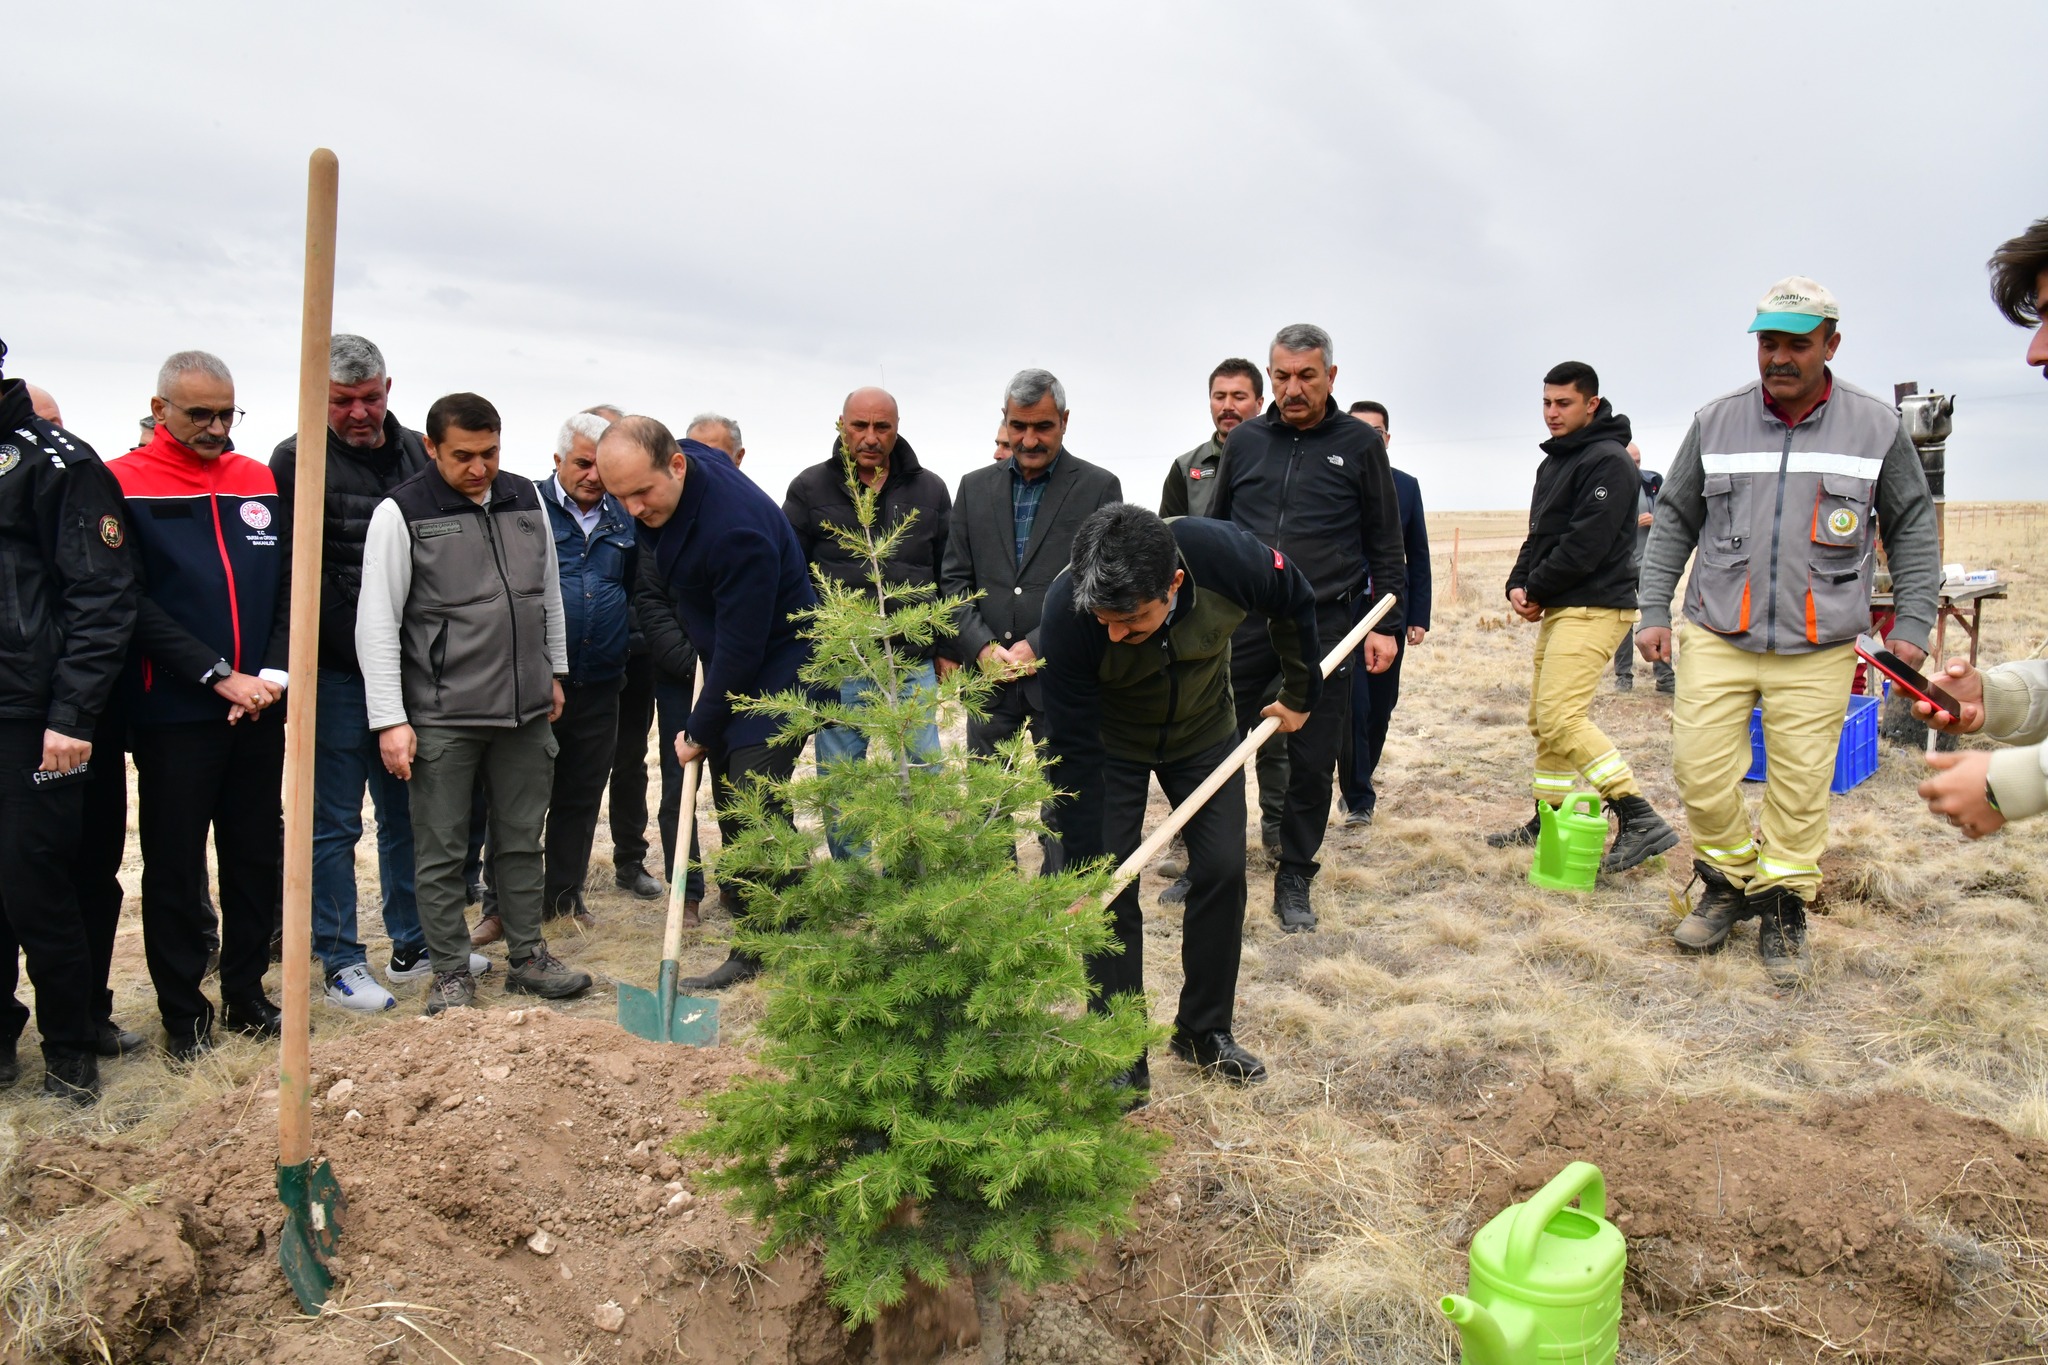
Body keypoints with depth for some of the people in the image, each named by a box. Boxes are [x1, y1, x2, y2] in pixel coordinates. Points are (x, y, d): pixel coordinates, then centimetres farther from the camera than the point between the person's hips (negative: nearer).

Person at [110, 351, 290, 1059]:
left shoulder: (260, 482, 8)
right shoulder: (124, 485, -4)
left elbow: (289, 586, 7)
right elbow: (134, 604, -10)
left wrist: (275, 672, -8)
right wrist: (221, 677, -15)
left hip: (261, 708, 4)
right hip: (174, 713, -4)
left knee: (257, 859, 10)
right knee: (175, 866, 6)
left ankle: (247, 995, 25)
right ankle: (184, 1011, 20)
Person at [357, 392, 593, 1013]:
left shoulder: (527, 498, 7)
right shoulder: (401, 513, -8)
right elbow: (377, 623, -9)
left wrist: (555, 672, 19)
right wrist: (390, 721, -12)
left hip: (526, 710, 5)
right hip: (441, 719, -4)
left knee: (522, 840, 14)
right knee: (442, 852, 6)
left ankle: (528, 957, 27)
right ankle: (451, 973, 19)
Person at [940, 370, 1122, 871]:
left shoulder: (1099, 487, 1)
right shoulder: (975, 486, 11)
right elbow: (954, 580, 9)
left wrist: (1037, 646, -12)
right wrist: (982, 647, -6)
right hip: (989, 677, 4)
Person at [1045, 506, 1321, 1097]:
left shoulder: (1225, 555, -35)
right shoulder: (1067, 610, -37)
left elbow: (1294, 604, -9)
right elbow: (1074, 750, -29)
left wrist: (1300, 694, 5)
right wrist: (1082, 874, -27)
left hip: (1205, 731, 2)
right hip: (1111, 743, -2)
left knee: (1222, 871, 1)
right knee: (1112, 887, -7)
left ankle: (1205, 1031, 21)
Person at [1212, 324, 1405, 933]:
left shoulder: (1360, 444, 2)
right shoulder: (1244, 441, 8)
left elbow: (1385, 543, 6)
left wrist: (1385, 623, 0)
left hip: (1326, 626, -2)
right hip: (1243, 624, 2)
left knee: (1313, 762, 4)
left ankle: (1294, 881, 19)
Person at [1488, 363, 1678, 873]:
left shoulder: (1608, 461, -12)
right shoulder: (1554, 462, 19)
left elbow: (1586, 543, -20)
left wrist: (1536, 590, -11)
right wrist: (1518, 585, 1)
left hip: (1594, 608, -10)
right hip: (1558, 608, 10)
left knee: (1561, 717, -19)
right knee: (1544, 718, 13)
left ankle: (1641, 820, -16)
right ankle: (1547, 820, 23)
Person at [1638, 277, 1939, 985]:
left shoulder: (1878, 427, 4)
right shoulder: (1715, 422, 4)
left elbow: (1913, 528, 11)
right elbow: (1673, 520, 11)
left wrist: (1912, 624, 3)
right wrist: (1653, 611, 5)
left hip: (1818, 650, 0)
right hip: (1716, 637, 1)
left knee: (1800, 783, 2)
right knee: (1701, 770, -3)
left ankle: (1783, 907, 19)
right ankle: (1729, 880, 20)